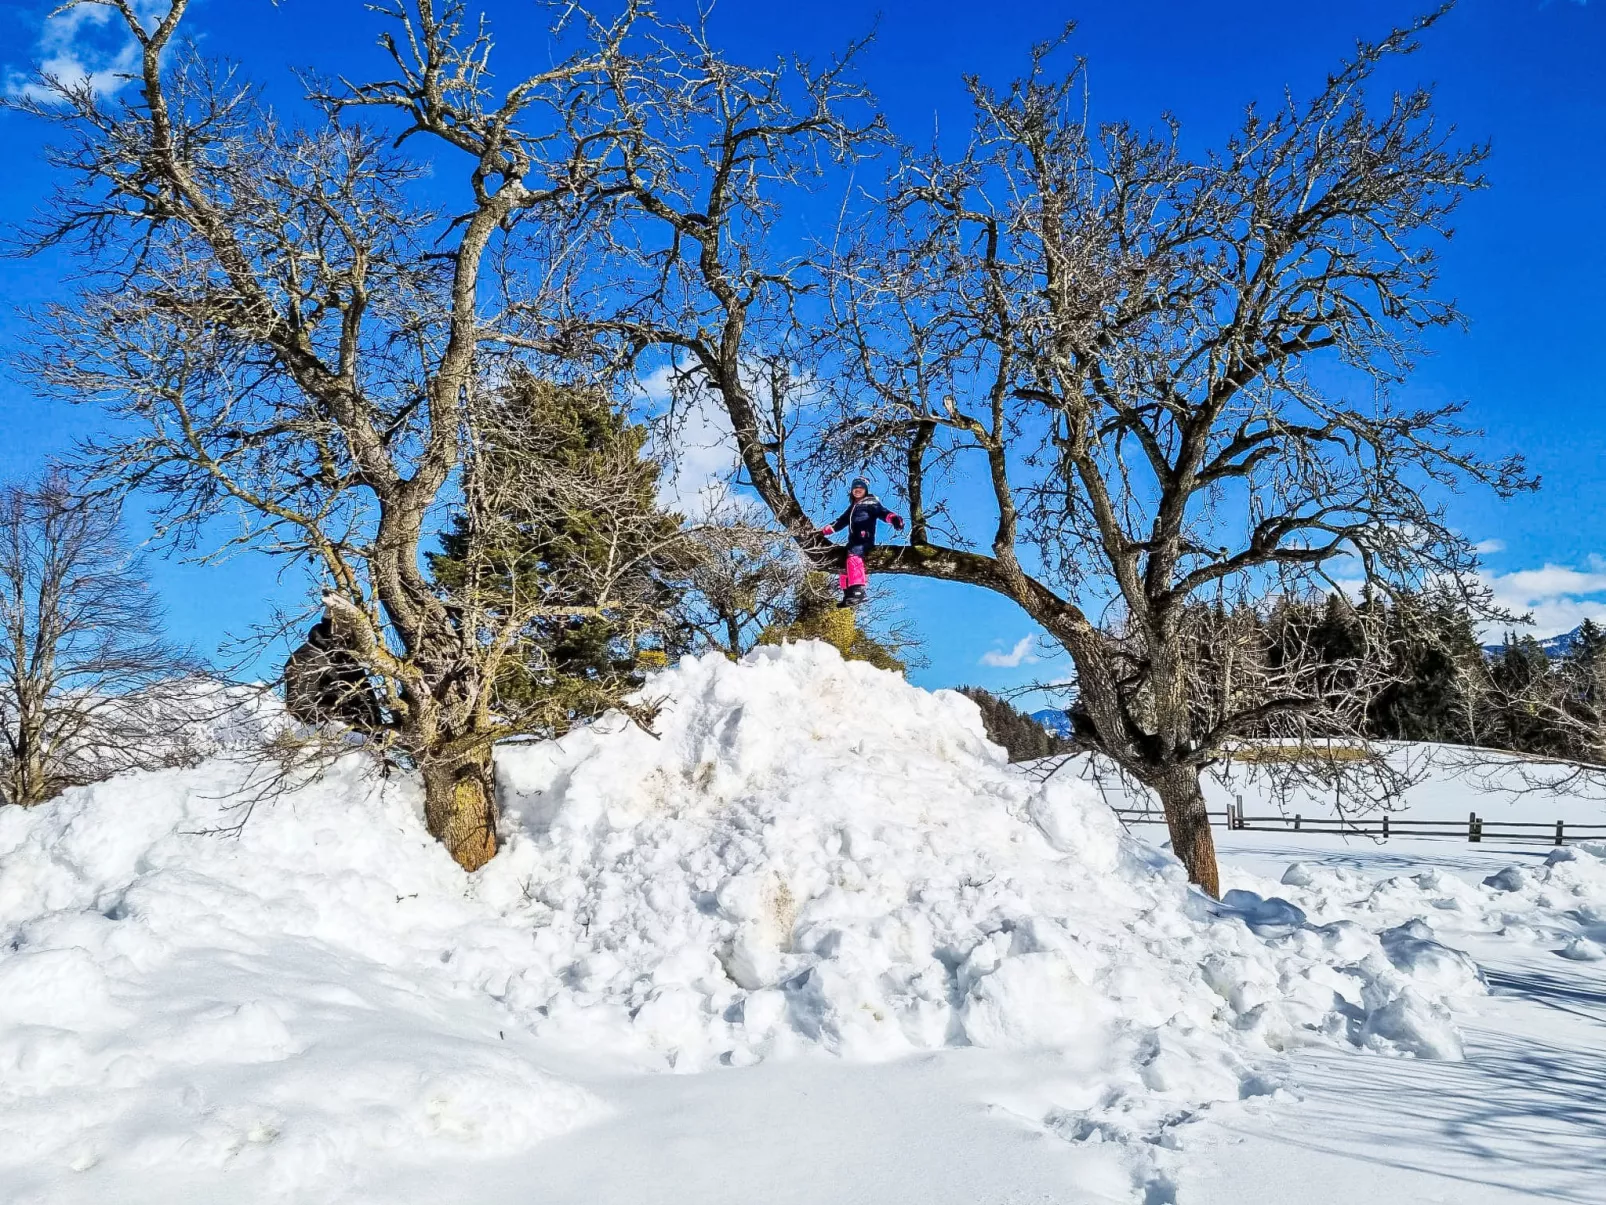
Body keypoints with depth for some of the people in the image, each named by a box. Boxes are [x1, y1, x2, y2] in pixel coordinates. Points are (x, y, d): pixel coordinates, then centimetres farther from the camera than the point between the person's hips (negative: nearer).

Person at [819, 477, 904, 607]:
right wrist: (822, 531, 32)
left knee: (854, 558, -32)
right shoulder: (852, 507, 29)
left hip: (865, 539, -9)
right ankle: (848, 595, 9)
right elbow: (840, 522, 35)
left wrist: (894, 518, -33)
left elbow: (882, 512, -12)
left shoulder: (871, 503, 5)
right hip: (853, 541, 9)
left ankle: (858, 590, -45)